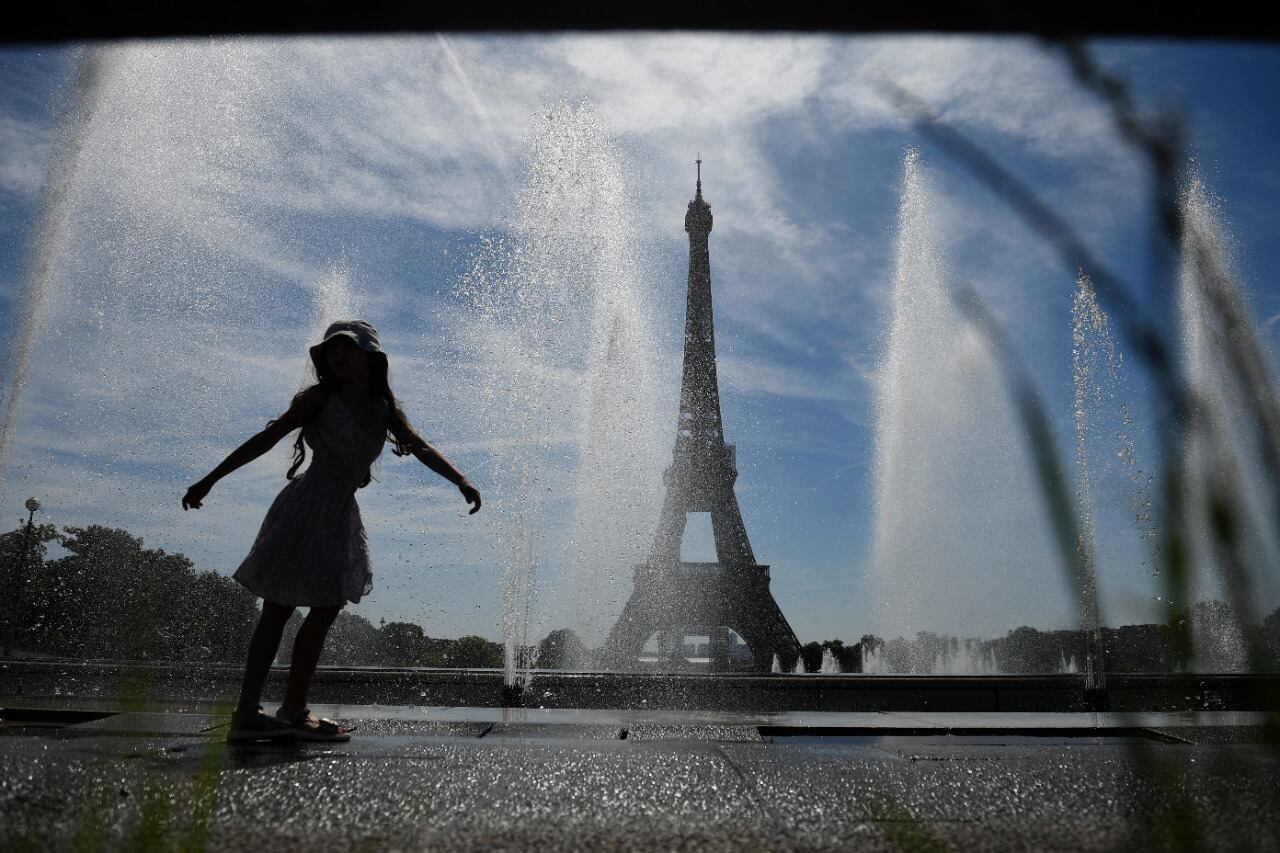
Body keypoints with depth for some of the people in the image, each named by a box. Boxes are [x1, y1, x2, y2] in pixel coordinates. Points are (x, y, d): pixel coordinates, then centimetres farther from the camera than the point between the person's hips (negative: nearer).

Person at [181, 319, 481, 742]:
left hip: (340, 517, 6)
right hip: (306, 510, -6)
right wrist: (209, 481, -5)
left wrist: (461, 480, -8)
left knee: (326, 609, 5)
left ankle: (294, 710, 15)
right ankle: (247, 713, 5)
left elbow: (420, 447, 5)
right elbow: (266, 439, -5)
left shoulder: (383, 407, 9)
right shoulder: (318, 399, -6)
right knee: (278, 610, -2)